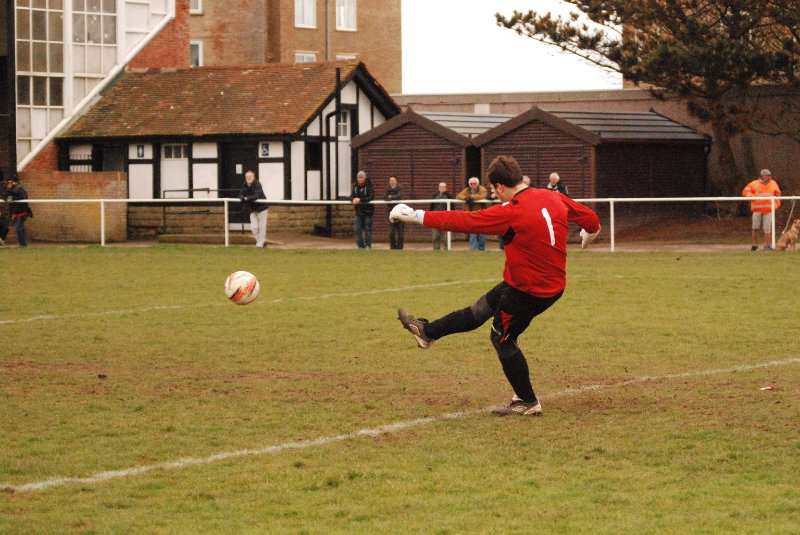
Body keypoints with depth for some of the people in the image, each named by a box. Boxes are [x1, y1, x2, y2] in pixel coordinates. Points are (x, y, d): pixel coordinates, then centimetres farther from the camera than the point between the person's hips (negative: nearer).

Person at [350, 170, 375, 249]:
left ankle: (368, 245, 9)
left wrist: (360, 200, -30)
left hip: (367, 211, -5)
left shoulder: (369, 187, -9)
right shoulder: (355, 187, 10)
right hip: (359, 211, 5)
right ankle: (360, 245, 6)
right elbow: (352, 196, 7)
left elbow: (371, 197, -21)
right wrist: (353, 199, -19)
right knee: (357, 229, -1)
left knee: (367, 229, 0)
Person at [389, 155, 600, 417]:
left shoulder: (511, 212, -25)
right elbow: (589, 218, 11)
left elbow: (462, 222, -21)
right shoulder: (554, 199, -4)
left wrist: (416, 216, -13)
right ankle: (427, 332, 34)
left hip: (528, 291, -8)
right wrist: (590, 232, 36)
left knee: (502, 339, 11)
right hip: (553, 284, 8)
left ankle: (527, 402, 19)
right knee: (481, 308, 20)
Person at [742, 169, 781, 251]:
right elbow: (745, 191, -2)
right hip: (757, 210, -1)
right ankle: (755, 245, 13)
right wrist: (754, 197, -14)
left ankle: (767, 245, 4)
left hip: (768, 210, 1)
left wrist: (777, 204, 14)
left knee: (767, 228, -3)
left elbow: (778, 194, 24)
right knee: (755, 228, 0)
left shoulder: (773, 184, 14)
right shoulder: (755, 184, 3)